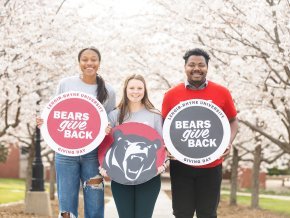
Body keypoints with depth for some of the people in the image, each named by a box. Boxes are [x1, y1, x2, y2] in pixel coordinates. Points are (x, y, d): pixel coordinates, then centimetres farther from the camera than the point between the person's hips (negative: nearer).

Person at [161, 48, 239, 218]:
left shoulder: (222, 93, -1)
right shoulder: (172, 95, 1)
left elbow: (233, 121, 9)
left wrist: (229, 142, -8)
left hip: (211, 164, 0)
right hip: (180, 164, 0)